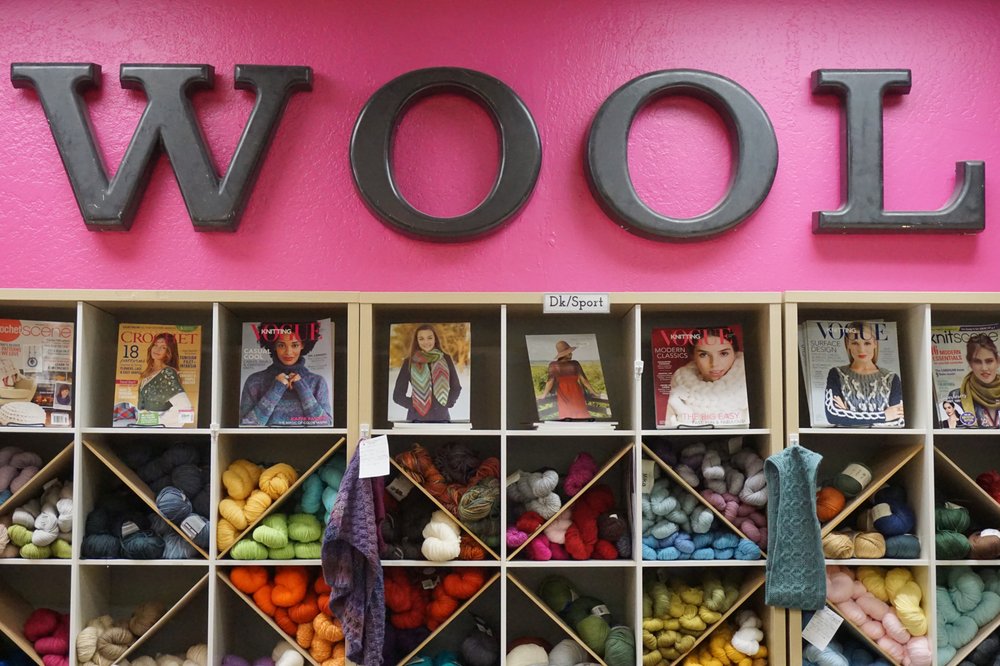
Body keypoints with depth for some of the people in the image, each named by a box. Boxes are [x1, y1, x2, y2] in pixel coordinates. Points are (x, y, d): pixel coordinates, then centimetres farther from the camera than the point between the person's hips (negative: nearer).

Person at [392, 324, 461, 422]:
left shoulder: (446, 359, 5)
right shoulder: (409, 362, 0)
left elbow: (456, 387, 14)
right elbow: (398, 395, 2)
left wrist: (447, 403, 0)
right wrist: (415, 406, -8)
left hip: (442, 418, 2)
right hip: (417, 419, -2)